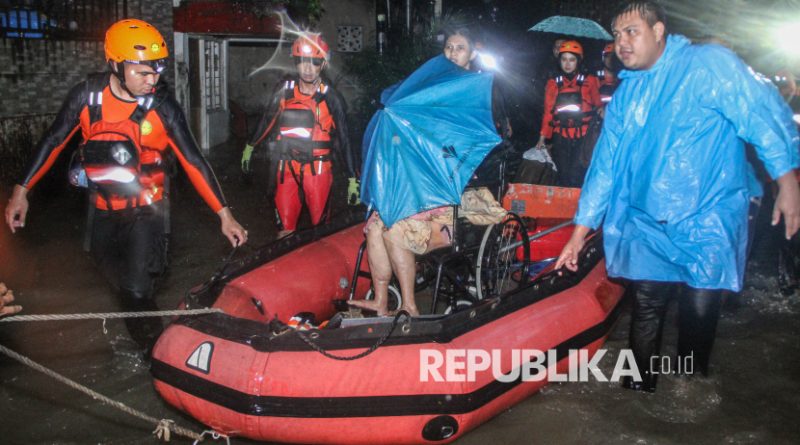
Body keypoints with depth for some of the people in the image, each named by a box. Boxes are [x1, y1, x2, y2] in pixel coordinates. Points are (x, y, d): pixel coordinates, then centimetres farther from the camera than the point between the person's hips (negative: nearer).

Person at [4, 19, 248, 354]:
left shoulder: (162, 105, -15)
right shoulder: (87, 95, -11)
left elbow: (192, 161, -14)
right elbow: (54, 141, 1)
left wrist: (224, 214, -18)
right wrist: (22, 190, 2)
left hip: (146, 209, -3)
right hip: (102, 209, 3)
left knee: (138, 289, -13)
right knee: (119, 282, 18)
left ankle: (153, 344, 10)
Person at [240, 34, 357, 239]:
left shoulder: (331, 98, -7)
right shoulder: (284, 90, 0)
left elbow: (344, 139, -5)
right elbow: (267, 120, 15)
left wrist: (353, 180, -6)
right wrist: (249, 147, 23)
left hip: (317, 168, -2)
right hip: (287, 167, 2)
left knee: (320, 223, 3)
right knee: (285, 226, 3)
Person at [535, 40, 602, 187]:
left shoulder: (589, 81, 6)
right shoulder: (553, 83, 12)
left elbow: (598, 107, 9)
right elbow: (548, 112, 13)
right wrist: (543, 136, 7)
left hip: (583, 137, -2)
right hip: (561, 138, 3)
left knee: (576, 177, -12)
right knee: (563, 177, 5)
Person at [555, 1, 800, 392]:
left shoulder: (708, 64, -7)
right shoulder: (625, 94, 8)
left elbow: (763, 114, -9)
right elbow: (606, 163, 8)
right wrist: (580, 232, 5)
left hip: (708, 220, -4)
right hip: (647, 223, 4)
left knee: (700, 309, 2)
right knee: (646, 305, 5)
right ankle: (639, 388, 21)